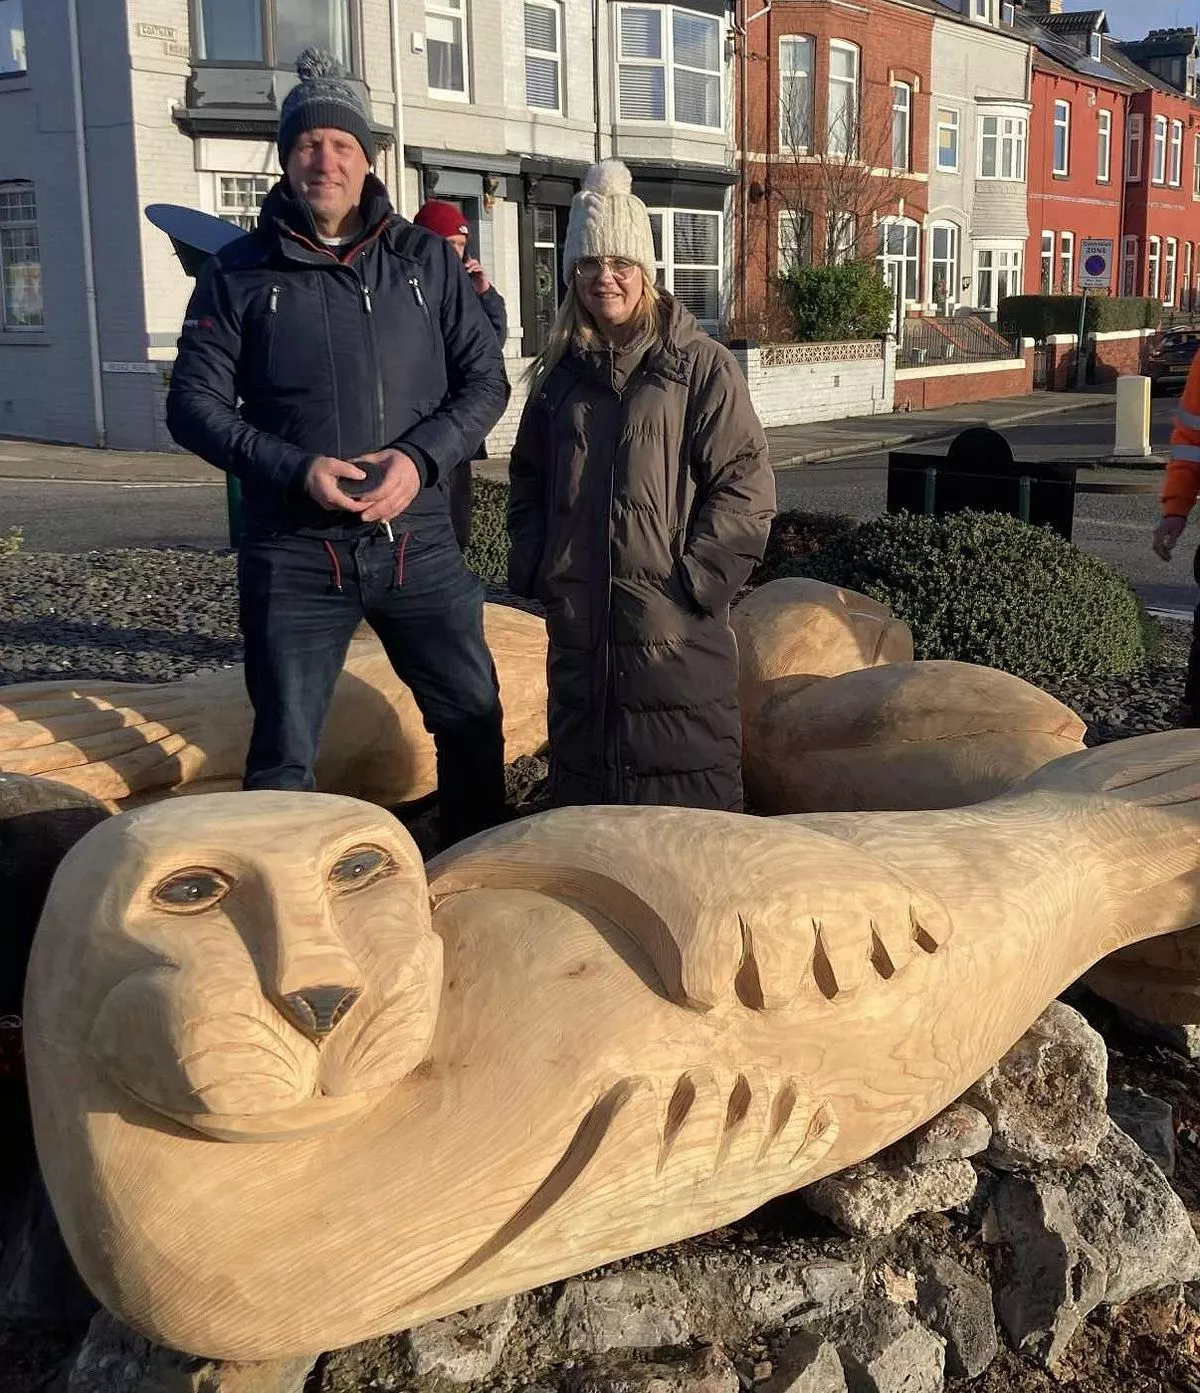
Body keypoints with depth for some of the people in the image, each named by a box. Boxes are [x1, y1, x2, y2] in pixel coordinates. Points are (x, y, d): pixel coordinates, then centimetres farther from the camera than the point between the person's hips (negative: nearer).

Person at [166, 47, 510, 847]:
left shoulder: (426, 261, 5)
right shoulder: (239, 274, 1)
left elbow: (485, 379, 4)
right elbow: (194, 404, -1)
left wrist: (420, 457, -14)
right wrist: (296, 468, -16)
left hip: (417, 539, 2)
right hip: (294, 551, -2)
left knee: (474, 716, 11)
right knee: (284, 751, 6)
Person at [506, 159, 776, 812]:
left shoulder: (700, 365, -3)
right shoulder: (559, 372, 13)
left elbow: (746, 486, -7)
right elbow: (528, 479, 21)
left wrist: (695, 577, -13)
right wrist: (536, 566, 7)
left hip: (675, 634, -5)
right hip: (577, 628, 5)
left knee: (689, 790, 0)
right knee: (581, 773, 16)